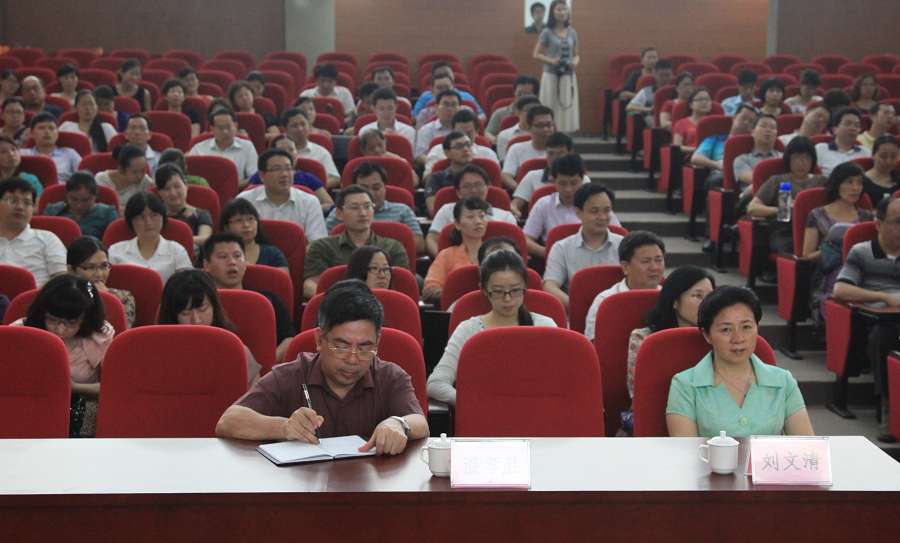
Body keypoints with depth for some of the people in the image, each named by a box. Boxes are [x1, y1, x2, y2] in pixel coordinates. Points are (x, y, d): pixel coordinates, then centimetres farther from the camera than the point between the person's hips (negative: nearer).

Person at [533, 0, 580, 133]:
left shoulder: (572, 33, 8)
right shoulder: (547, 32, -3)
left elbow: (576, 54, 14)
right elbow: (536, 54, -2)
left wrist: (575, 62, -9)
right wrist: (550, 61, -18)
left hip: (568, 76, 3)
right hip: (551, 76, -3)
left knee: (567, 111, 2)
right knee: (550, 112, -3)